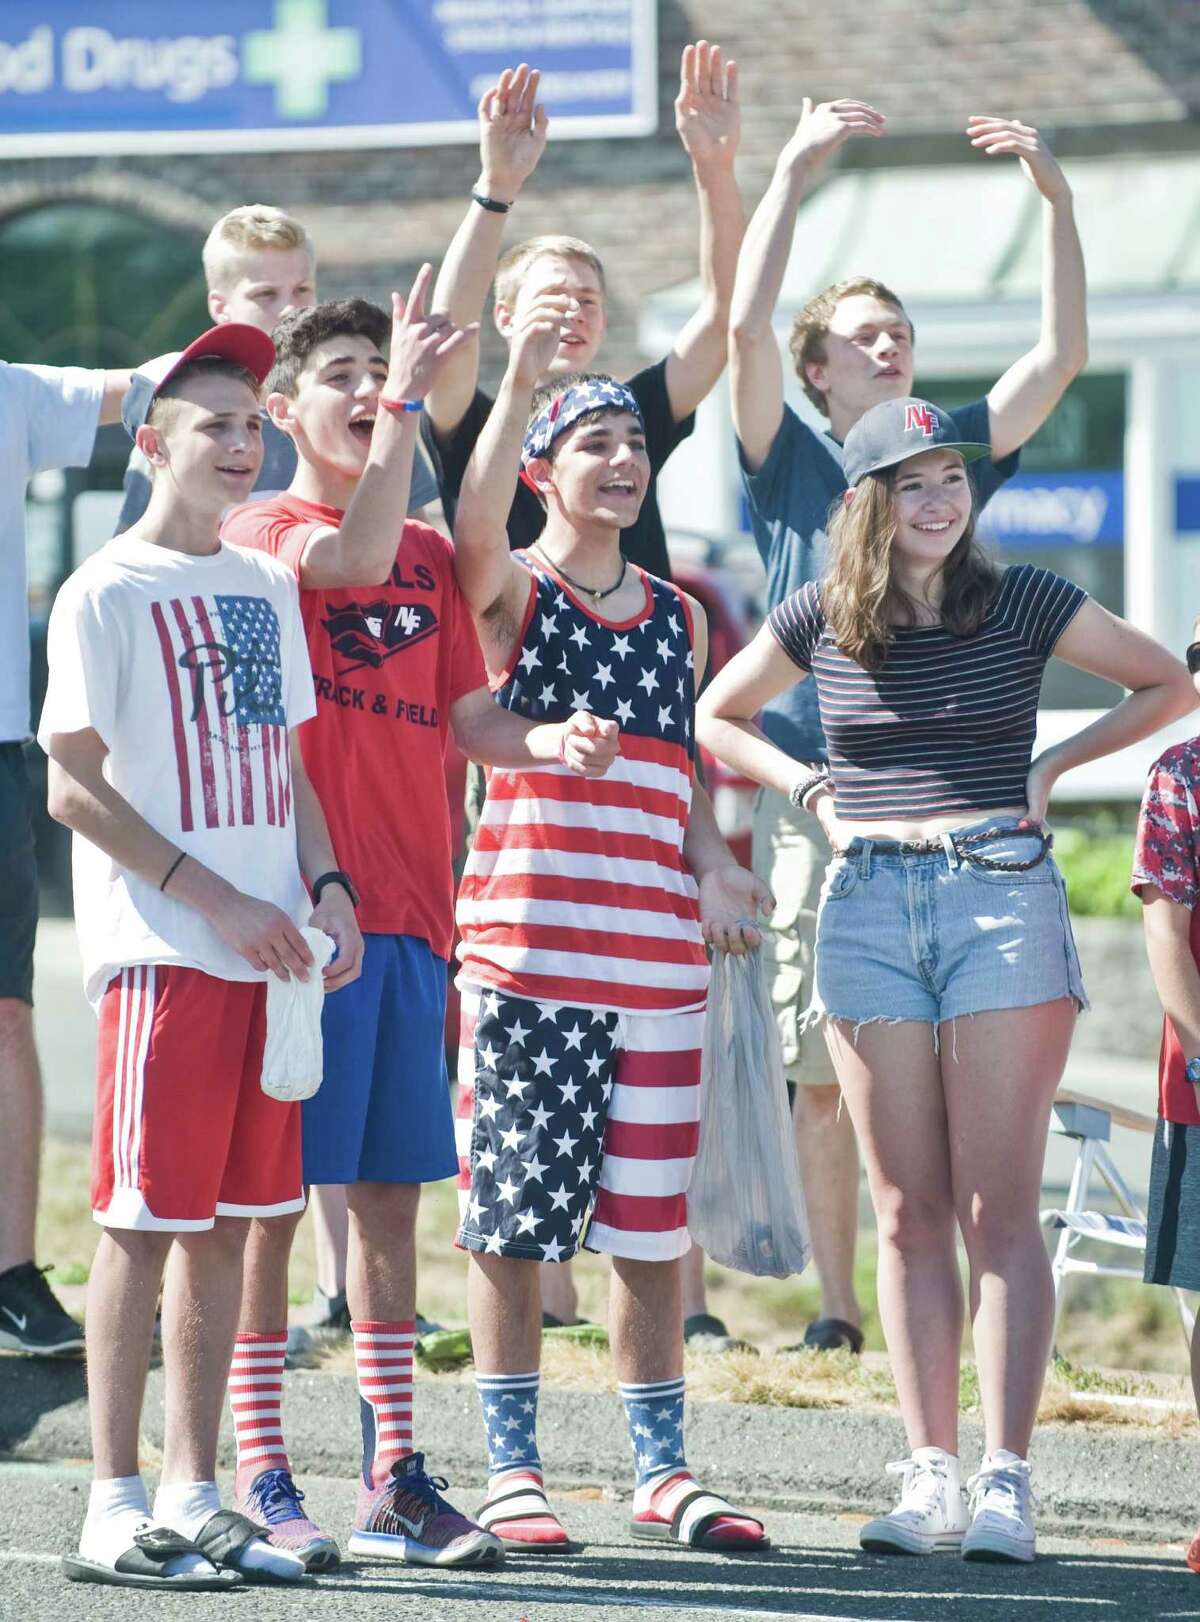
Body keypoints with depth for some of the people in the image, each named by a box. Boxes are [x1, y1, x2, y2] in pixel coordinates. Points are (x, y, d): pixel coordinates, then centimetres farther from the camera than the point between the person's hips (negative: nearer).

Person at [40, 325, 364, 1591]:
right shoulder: (107, 593, -4)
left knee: (229, 1220, 7)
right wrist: (211, 897, -14)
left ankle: (192, 1496, 13)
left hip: (267, 950, 7)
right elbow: (75, 786, -9)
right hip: (161, 950, -7)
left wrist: (327, 889, 5)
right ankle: (114, 1508, -1)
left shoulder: (265, 589, 16)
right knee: (146, 1220, -5)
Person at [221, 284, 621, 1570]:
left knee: (390, 1198, 9)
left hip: (409, 914, 6)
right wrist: (403, 407, -25)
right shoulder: (256, 535, -3)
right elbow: (350, 561, -24)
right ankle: (260, 1479, 0)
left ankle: (392, 1480, 12)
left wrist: (545, 738, -4)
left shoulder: (429, 556, 17)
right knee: (272, 1195, -3)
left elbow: (465, 716, 15)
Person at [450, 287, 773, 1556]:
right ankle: (511, 1470, 5)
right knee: (512, 1213, -2)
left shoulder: (677, 615, 16)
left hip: (659, 951, 5)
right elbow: (475, 520, -23)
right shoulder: (510, 591, 0)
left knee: (651, 1219, 8)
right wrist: (521, 377, -35)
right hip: (528, 944, -5)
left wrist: (710, 862, 1)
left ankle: (661, 1473, 15)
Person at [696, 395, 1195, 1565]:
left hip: (1003, 897, -2)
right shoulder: (818, 622, 7)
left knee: (997, 1209, -7)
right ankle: (930, 1475, 5)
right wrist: (807, 787, 7)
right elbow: (715, 718, 22)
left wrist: (1054, 765, 3)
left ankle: (1006, 1480, -10)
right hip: (867, 907, 2)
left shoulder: (1025, 604, 3)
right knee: (909, 1213, 3)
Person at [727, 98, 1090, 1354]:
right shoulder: (792, 461, 9)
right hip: (818, 800, -2)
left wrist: (1055, 199, -2)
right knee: (823, 1074, -2)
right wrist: (791, 176, -11)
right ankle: (835, 1305, 4)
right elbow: (744, 329, -6)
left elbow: (1061, 354, 7)